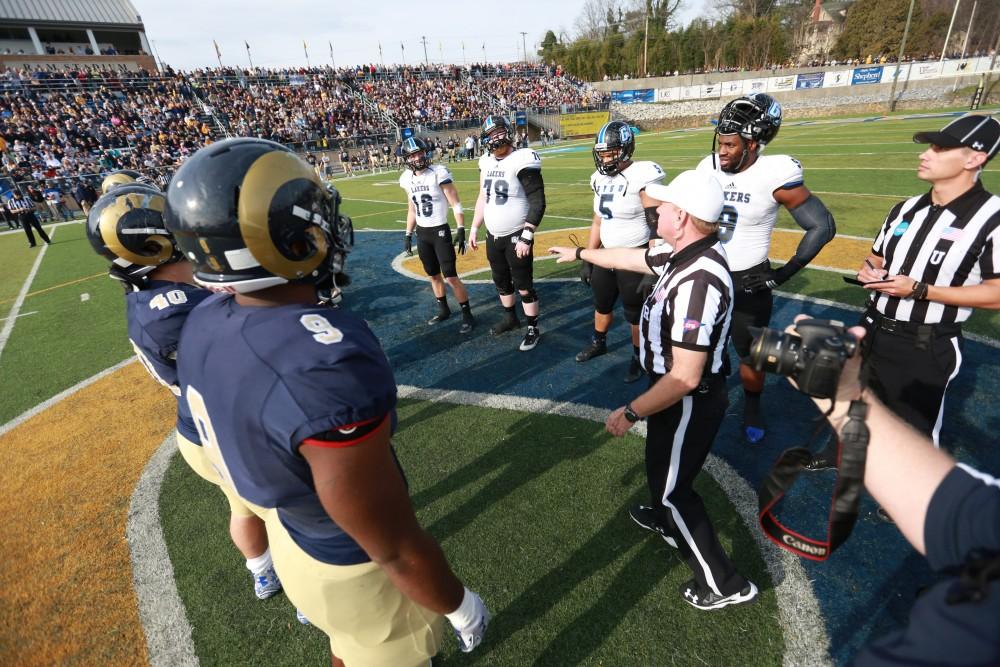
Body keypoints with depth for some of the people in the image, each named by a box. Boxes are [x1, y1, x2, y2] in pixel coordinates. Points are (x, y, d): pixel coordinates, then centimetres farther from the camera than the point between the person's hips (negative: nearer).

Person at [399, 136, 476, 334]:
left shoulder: (438, 173, -14)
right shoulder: (407, 179, 4)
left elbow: (456, 204, -13)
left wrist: (461, 230, -20)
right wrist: (408, 235, 15)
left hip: (440, 231, -6)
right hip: (421, 233, 6)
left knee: (451, 277, -7)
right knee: (433, 275, 15)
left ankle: (467, 315, 6)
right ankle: (444, 310, 31)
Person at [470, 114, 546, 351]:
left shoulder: (521, 161, -15)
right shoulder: (487, 162, 8)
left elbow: (538, 203, -18)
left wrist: (526, 237, -20)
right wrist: (474, 229, 17)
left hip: (516, 237, -7)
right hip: (493, 236, 7)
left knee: (524, 285, 2)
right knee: (501, 281, 20)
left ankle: (533, 329, 18)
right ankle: (510, 318, 40)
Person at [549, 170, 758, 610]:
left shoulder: (697, 281, -35)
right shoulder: (686, 252, -6)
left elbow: (685, 377, -33)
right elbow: (632, 258, 13)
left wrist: (630, 413, -21)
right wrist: (580, 253, 27)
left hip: (689, 403, -9)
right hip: (678, 393, 9)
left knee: (672, 489, 11)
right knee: (660, 465, 31)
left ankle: (722, 583, 31)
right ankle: (667, 522, 59)